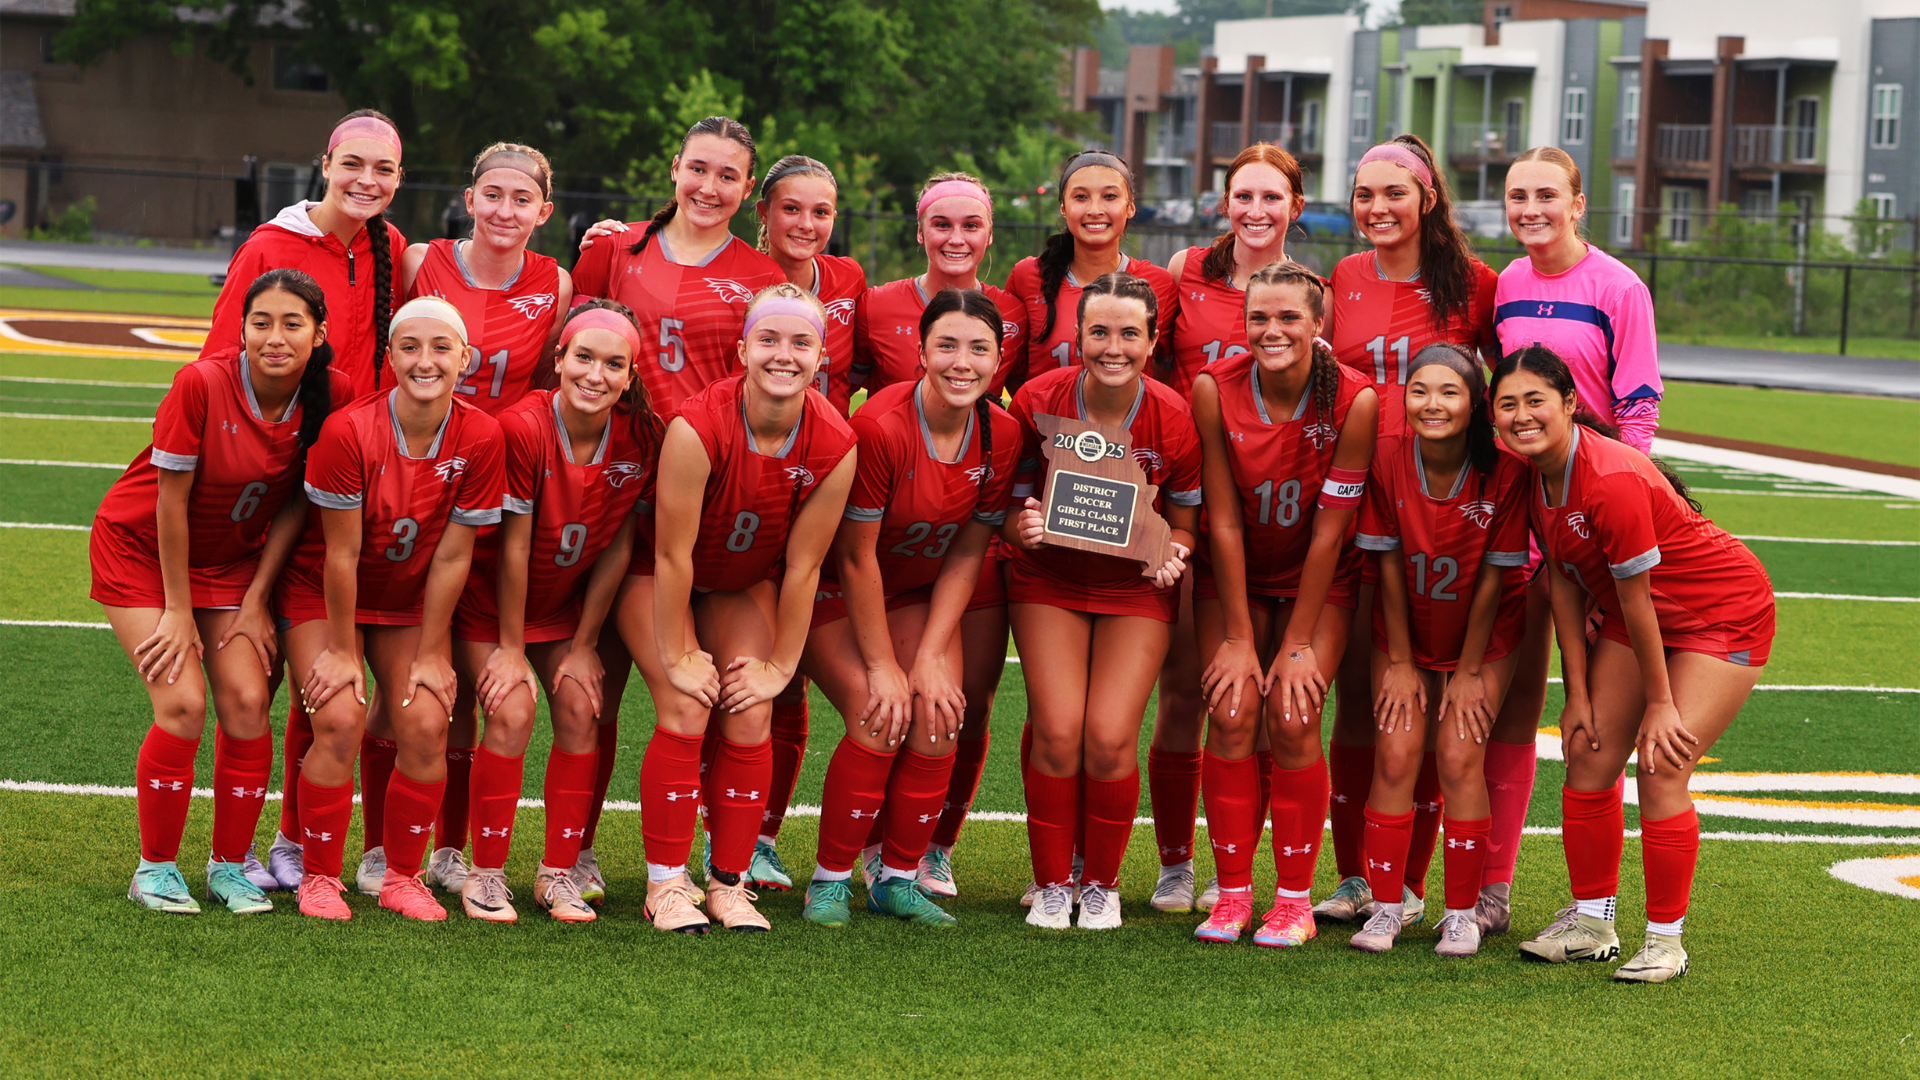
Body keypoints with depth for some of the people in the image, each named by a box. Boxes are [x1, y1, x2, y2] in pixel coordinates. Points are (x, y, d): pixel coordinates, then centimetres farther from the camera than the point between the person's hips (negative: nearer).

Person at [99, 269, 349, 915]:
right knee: (183, 704, -16)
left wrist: (256, 601, -6)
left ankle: (230, 864, 8)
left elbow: (297, 502, -6)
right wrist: (179, 612, -15)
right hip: (141, 546, -4)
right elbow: (171, 503, -21)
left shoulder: (331, 394, -17)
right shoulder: (202, 384, -30)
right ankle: (155, 867, 1)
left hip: (231, 556, 4)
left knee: (247, 703, -9)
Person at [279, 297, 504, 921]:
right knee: (340, 720, -18)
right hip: (321, 593, -3)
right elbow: (341, 553, -19)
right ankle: (320, 878, -1)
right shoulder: (348, 431, -27)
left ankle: (402, 876, 7)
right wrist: (341, 650, -13)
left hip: (412, 601, 3)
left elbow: (452, 554, -11)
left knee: (426, 726, -12)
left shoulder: (480, 438, -18)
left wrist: (431, 655, -7)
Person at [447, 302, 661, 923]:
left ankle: (558, 873, 3)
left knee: (580, 710, -9)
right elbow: (513, 545, -22)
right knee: (511, 713, -17)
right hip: (490, 600, -4)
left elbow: (617, 546, -7)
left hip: (565, 603, 4)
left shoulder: (639, 438, -16)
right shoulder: (525, 427, -28)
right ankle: (486, 873, -6)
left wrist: (583, 644, -5)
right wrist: (510, 649, -16)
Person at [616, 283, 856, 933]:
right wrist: (676, 657, -18)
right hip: (661, 579, -3)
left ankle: (730, 883, 4)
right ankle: (666, 884, -6)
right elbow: (673, 555, -25)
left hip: (745, 584, 3)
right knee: (686, 712, -16)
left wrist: (781, 664, -7)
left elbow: (802, 566, -12)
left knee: (750, 720, -9)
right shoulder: (697, 428, -33)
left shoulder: (835, 446, -22)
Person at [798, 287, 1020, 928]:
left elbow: (967, 554, -4)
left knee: (939, 715, -16)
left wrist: (930, 657, -11)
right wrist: (882, 666, -17)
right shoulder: (881, 426, -28)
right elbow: (855, 556, -21)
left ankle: (898, 879, -1)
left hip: (917, 593, 5)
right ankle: (829, 881, -8)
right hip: (835, 591, -5)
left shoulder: (1001, 437, -11)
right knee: (880, 718, -21)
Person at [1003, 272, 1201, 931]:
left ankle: (1102, 886, 12)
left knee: (1111, 739, -12)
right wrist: (1022, 525, -26)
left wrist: (1173, 553, -21)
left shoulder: (1173, 419, -14)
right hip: (1049, 582, 0)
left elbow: (1184, 524, 1)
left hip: (1136, 589, 0)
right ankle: (1051, 887, 6)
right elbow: (1009, 505, -3)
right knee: (1057, 733, -13)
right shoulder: (1038, 401, -14)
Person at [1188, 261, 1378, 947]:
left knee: (1292, 721, -14)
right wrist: (1239, 637, -13)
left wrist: (1299, 646, -15)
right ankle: (1233, 893, -1)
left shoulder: (1354, 401, -22)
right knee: (1232, 716, -12)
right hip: (1234, 575, 1)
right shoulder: (1215, 390, -18)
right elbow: (1223, 521, -14)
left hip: (1319, 581, -1)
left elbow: (1330, 529, -18)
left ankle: (1295, 899, -2)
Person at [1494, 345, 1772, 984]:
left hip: (1723, 614, -8)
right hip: (1638, 617, 8)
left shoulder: (1611, 481, -33)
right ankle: (1591, 922, 15)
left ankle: (1666, 939, -3)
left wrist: (1660, 703, -16)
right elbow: (1563, 582, -1)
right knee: (1589, 753, 3)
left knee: (1660, 767, -15)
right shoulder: (1533, 471, -9)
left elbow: (1635, 600, -25)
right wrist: (1578, 692, -2)